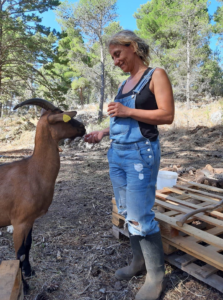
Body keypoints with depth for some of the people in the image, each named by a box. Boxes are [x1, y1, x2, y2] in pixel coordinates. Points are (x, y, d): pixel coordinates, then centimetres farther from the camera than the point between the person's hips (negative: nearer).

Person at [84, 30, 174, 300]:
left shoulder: (156, 75, -2)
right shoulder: (125, 83, 18)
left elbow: (167, 115, -12)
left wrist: (127, 111, -14)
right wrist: (104, 132, 12)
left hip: (140, 154, -7)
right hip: (116, 153, 8)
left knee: (141, 216, -4)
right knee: (127, 213, 12)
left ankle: (156, 276, 16)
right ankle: (139, 262, 30)